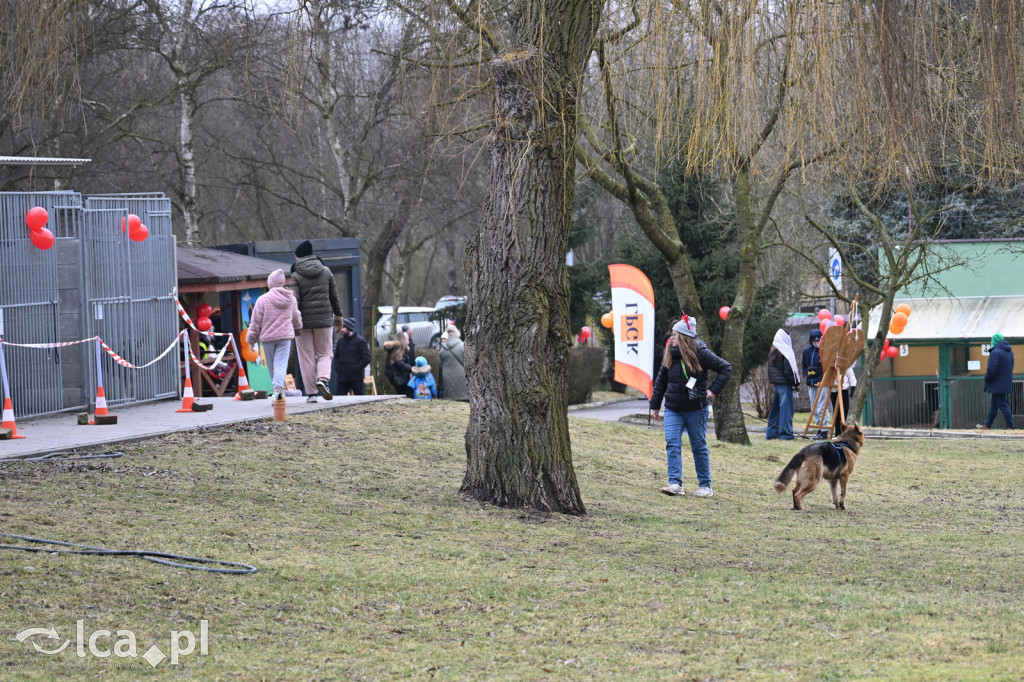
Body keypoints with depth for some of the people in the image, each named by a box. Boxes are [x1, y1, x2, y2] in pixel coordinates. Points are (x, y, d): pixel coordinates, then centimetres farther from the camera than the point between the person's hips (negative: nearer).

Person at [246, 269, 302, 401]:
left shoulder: (262, 300, -7)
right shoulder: (291, 299, 6)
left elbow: (256, 322, -4)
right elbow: (296, 318, 22)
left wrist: (251, 340, 5)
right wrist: (298, 327, 45)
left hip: (267, 337, -2)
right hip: (285, 336, 2)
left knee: (272, 365, 12)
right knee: (281, 364, -6)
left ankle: (278, 390, 17)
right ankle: (278, 388, -26)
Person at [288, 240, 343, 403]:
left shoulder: (296, 276, -6)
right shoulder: (326, 272, 4)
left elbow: (294, 300, -14)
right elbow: (334, 296, 12)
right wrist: (338, 314, 24)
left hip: (304, 321, -2)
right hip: (324, 319, 2)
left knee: (306, 358, 6)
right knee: (325, 354, 12)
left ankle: (311, 392, 4)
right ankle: (323, 379, -16)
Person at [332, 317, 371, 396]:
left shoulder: (360, 341, -6)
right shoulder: (341, 341, 12)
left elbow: (366, 358, -10)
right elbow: (336, 356, 23)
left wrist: (356, 369, -14)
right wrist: (337, 368, 6)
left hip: (356, 378, -5)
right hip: (342, 377, 5)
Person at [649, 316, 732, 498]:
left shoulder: (701, 354, -11)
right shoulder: (669, 355, 2)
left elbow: (726, 368, -5)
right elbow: (660, 381, 12)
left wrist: (714, 390, -13)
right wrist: (655, 405, 12)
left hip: (695, 409, -3)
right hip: (672, 409, 3)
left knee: (699, 447, 5)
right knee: (672, 444, -11)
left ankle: (705, 485, 15)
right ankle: (675, 484, -15)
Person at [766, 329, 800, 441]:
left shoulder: (772, 352, 11)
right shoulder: (785, 352, -13)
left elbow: (770, 368, 14)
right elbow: (788, 369, -15)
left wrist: (772, 380, 18)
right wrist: (795, 382, -5)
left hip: (776, 383, 8)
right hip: (784, 383, -8)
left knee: (776, 407, 15)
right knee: (786, 406, -5)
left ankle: (771, 432, 18)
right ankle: (785, 433, -6)